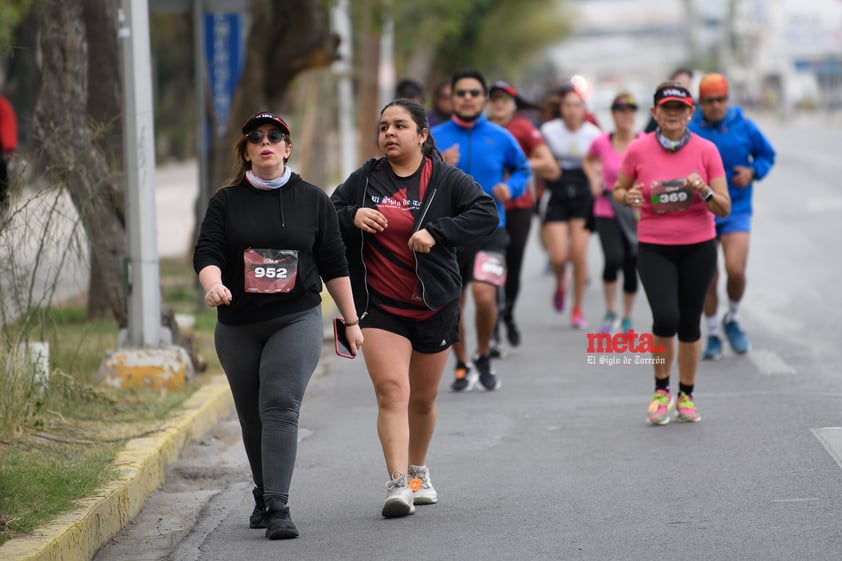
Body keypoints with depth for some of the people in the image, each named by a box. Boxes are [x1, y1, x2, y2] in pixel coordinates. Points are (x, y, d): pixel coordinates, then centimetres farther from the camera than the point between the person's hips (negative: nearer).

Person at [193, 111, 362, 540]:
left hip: (297, 320, -2)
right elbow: (207, 253, -6)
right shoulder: (226, 202, 4)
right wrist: (213, 284, -28)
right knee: (252, 419, 10)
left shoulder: (313, 200, 5)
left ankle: (278, 506, -23)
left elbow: (333, 264, 9)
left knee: (280, 407, -18)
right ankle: (264, 496, 30)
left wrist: (351, 320, 9)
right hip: (238, 327, 2)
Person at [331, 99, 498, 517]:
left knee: (423, 398, 15)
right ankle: (397, 484, -24)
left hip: (433, 306, 0)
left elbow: (487, 213, -14)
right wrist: (352, 216, -14)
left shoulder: (446, 180, -3)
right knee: (391, 389, -18)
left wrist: (437, 232, -25)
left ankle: (418, 472, 38)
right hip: (380, 306, 0)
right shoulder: (365, 180, 3)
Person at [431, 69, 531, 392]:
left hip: (489, 231, -1)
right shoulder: (435, 138, -1)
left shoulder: (500, 138, 0)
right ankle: (462, 367, 28)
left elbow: (522, 169, 15)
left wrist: (511, 188, -5)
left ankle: (483, 358, 8)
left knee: (485, 297, -17)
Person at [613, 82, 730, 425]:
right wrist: (628, 197, -12)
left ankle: (686, 396, 25)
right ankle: (661, 390, 4)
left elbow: (724, 208, -2)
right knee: (666, 318, -19)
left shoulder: (706, 150, -4)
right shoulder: (638, 150, -4)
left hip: (698, 248, 1)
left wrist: (704, 191, -22)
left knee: (689, 324, 6)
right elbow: (618, 190, 10)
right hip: (654, 248, -1)